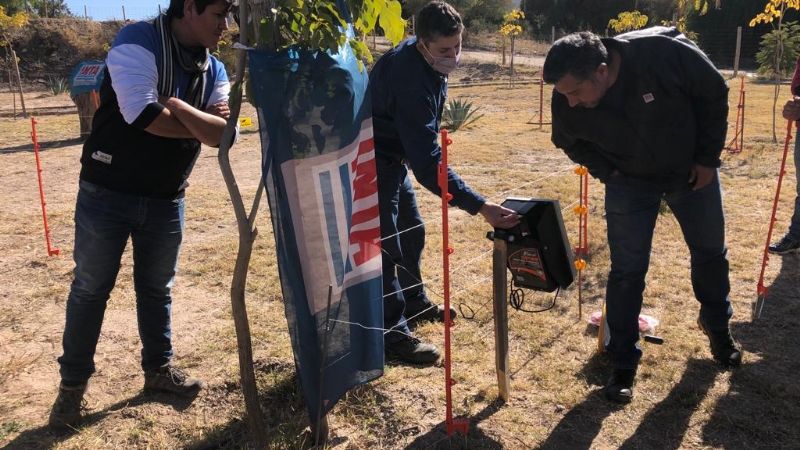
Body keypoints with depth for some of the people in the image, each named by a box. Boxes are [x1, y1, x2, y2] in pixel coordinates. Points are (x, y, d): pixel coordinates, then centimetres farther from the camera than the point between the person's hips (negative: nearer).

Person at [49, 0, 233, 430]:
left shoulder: (213, 70, 3)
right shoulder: (138, 41, -15)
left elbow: (222, 134, -9)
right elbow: (142, 115, -28)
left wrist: (177, 106, -23)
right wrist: (198, 124, -14)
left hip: (166, 199, 5)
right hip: (107, 192, -5)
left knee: (157, 288, 17)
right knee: (90, 290, 7)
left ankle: (158, 367, 34)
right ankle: (72, 384, 23)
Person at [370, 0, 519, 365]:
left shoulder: (429, 61, -4)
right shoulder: (409, 77, -34)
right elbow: (428, 163, -37)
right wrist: (480, 207, -40)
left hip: (394, 157, 10)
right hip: (370, 160, -10)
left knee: (412, 232, 18)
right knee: (386, 245, -8)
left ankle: (414, 303, 37)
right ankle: (393, 335, 2)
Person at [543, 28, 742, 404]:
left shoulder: (665, 52, -34)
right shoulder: (566, 104, -26)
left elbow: (714, 93, -15)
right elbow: (571, 143, -2)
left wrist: (708, 158, -11)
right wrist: (606, 172, -13)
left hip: (692, 169, 1)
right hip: (630, 182, 0)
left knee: (710, 252, 17)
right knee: (627, 270, -4)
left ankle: (718, 326, 43)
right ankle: (623, 363, 10)